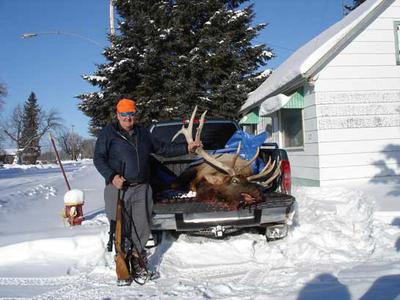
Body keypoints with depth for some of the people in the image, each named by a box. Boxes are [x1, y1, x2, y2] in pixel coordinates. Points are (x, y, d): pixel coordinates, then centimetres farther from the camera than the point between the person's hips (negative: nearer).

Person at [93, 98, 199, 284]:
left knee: (142, 229, 6)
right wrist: (112, 176, -15)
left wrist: (186, 148, 18)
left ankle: (136, 260, 24)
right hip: (118, 188, -4)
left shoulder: (143, 133, 16)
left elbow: (163, 149, 23)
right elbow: (98, 158, -1)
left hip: (141, 188, 4)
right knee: (121, 229, -2)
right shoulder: (108, 133, 2)